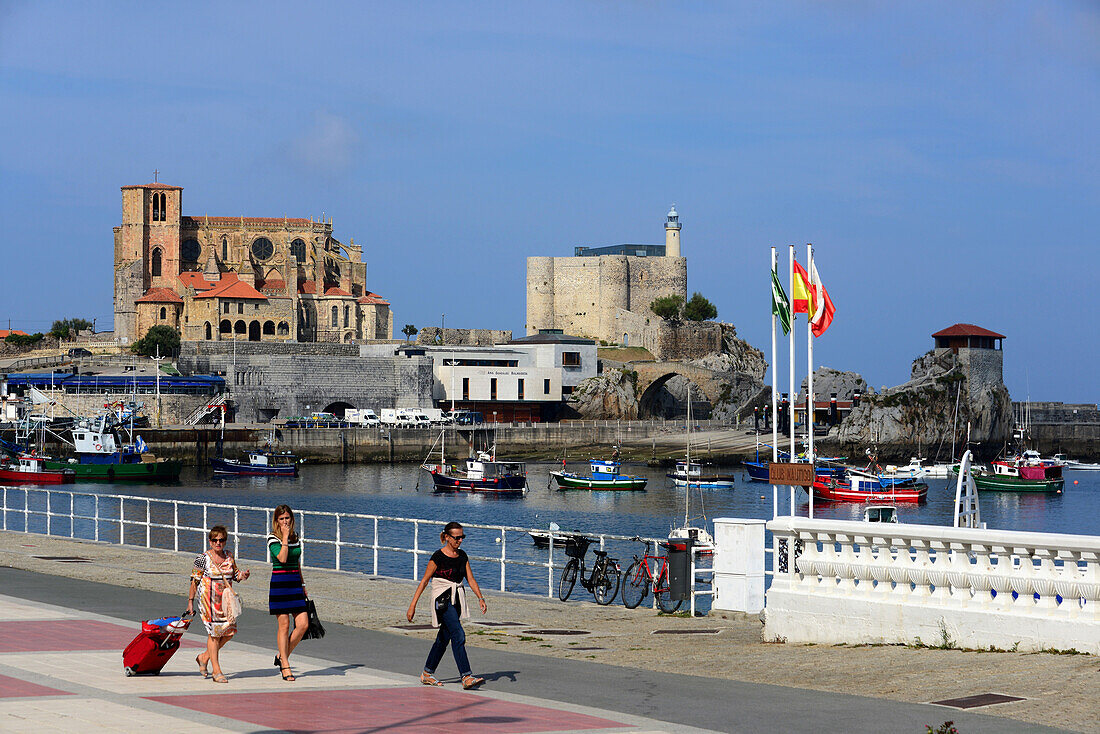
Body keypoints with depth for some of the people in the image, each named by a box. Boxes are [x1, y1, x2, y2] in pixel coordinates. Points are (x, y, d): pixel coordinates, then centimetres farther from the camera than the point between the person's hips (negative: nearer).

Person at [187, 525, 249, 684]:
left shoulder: (229, 556, 9)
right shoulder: (203, 559, -5)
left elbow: (235, 575, 19)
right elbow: (194, 582, -2)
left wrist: (243, 575, -3)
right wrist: (190, 602, -3)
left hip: (225, 599, 5)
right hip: (208, 600, -5)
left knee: (229, 632, 2)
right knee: (214, 633, -6)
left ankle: (204, 657, 22)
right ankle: (216, 671, -1)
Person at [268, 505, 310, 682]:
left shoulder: (296, 536, 13)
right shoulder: (273, 538, -6)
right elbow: (282, 558, -21)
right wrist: (285, 537, -18)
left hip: (295, 582, 6)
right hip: (279, 583, -6)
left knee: (303, 624, -2)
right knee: (284, 626, -3)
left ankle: (282, 656, 15)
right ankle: (285, 667, 4)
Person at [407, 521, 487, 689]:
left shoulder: (462, 555, 9)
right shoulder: (438, 557, -10)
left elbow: (471, 579, 10)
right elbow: (424, 581, -8)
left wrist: (480, 598, -4)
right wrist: (413, 605, -10)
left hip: (457, 600, 7)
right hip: (442, 600, -7)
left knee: (444, 639, 12)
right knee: (458, 635, -17)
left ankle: (427, 674, 25)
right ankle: (466, 677, -21)